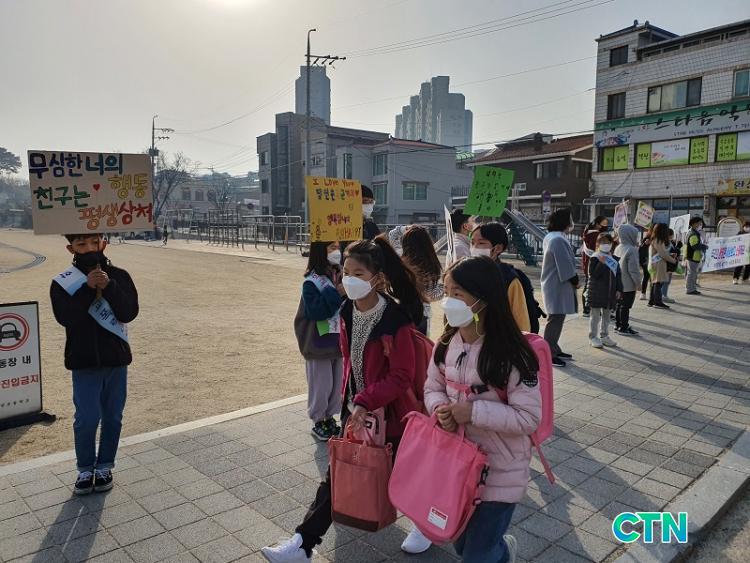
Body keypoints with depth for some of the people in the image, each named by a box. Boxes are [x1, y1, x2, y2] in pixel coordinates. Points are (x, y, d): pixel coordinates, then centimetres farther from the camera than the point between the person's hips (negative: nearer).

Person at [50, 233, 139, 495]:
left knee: (113, 417, 11)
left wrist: (108, 286, -24)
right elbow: (65, 317, -19)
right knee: (87, 419, 2)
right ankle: (85, 469, 24)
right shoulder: (63, 282, -4)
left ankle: (104, 467, 28)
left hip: (116, 359, 2)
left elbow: (129, 313, -13)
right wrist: (88, 287, -25)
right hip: (84, 362, -1)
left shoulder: (119, 276, -2)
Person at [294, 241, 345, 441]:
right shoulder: (312, 282, -14)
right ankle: (318, 422, 24)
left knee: (337, 383, 15)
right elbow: (314, 311, -24)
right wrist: (336, 293, -26)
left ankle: (329, 417, 33)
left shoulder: (341, 277, 1)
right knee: (321, 385, 6)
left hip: (338, 341, 6)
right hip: (319, 343, -5)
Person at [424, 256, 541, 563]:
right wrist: (440, 408, -14)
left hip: (500, 474, -6)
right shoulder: (446, 344, -5)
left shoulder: (510, 355, -24)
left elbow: (529, 417, -22)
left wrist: (474, 411, -26)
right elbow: (432, 387, 7)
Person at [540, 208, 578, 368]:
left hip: (554, 285, 10)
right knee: (555, 320, -4)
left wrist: (573, 280, 13)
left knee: (556, 319, 17)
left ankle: (554, 350, 27)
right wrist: (575, 281, -7)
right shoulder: (558, 240, -21)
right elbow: (566, 266, -21)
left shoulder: (550, 237, 12)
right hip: (558, 287, -10)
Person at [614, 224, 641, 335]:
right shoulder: (632, 250, -18)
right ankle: (624, 328, 5)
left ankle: (618, 325, 25)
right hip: (629, 284, -8)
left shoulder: (618, 248, 7)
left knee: (619, 304, 16)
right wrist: (638, 282, -9)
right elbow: (633, 269, -19)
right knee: (626, 306, -1)